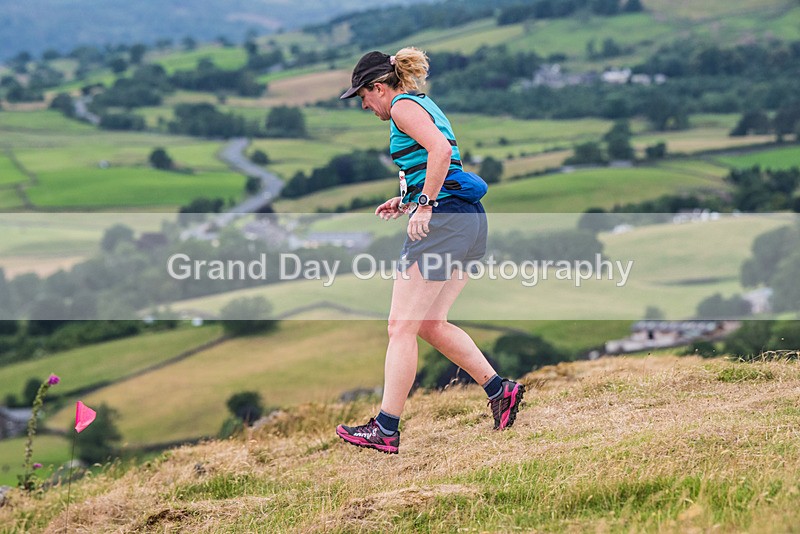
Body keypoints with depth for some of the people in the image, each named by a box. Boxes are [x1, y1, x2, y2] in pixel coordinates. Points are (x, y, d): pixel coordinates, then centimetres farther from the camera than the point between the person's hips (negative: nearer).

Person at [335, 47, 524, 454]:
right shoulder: (425, 106, 24)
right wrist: (406, 201, 18)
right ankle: (500, 389, 12)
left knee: (402, 327, -6)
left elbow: (441, 149, -22)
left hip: (442, 220, -10)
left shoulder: (403, 106, -5)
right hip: (469, 220, 10)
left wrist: (424, 205, -19)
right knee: (431, 324, 16)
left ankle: (386, 429, -5)